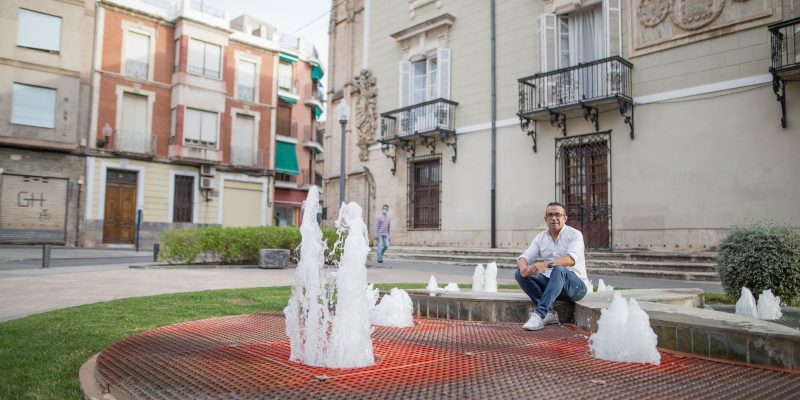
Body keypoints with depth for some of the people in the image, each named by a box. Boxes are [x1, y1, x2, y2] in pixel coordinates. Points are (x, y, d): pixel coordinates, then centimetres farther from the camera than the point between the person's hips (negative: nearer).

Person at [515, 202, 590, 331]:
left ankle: (540, 314, -39)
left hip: (576, 285, -5)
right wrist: (523, 267, -26)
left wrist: (547, 264, -43)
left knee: (559, 270, -37)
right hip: (550, 284, 5)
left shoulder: (575, 234, -7)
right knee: (520, 274, -15)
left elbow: (571, 259, -26)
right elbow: (524, 257, 1)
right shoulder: (541, 237, 9)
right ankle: (549, 313, -20)